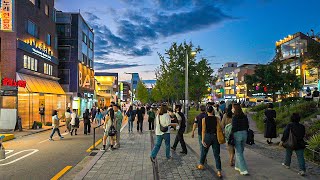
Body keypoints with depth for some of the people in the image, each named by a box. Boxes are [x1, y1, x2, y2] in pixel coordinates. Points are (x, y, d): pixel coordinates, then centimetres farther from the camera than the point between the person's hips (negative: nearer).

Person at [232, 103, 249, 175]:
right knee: (240, 151, 19)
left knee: (239, 152, 2)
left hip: (237, 134, -7)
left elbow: (234, 128, -17)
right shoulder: (245, 116, 4)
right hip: (244, 134, 7)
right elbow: (247, 126, 10)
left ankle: (244, 170, 0)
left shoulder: (235, 117, -16)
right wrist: (245, 134, 20)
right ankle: (238, 166, 31)